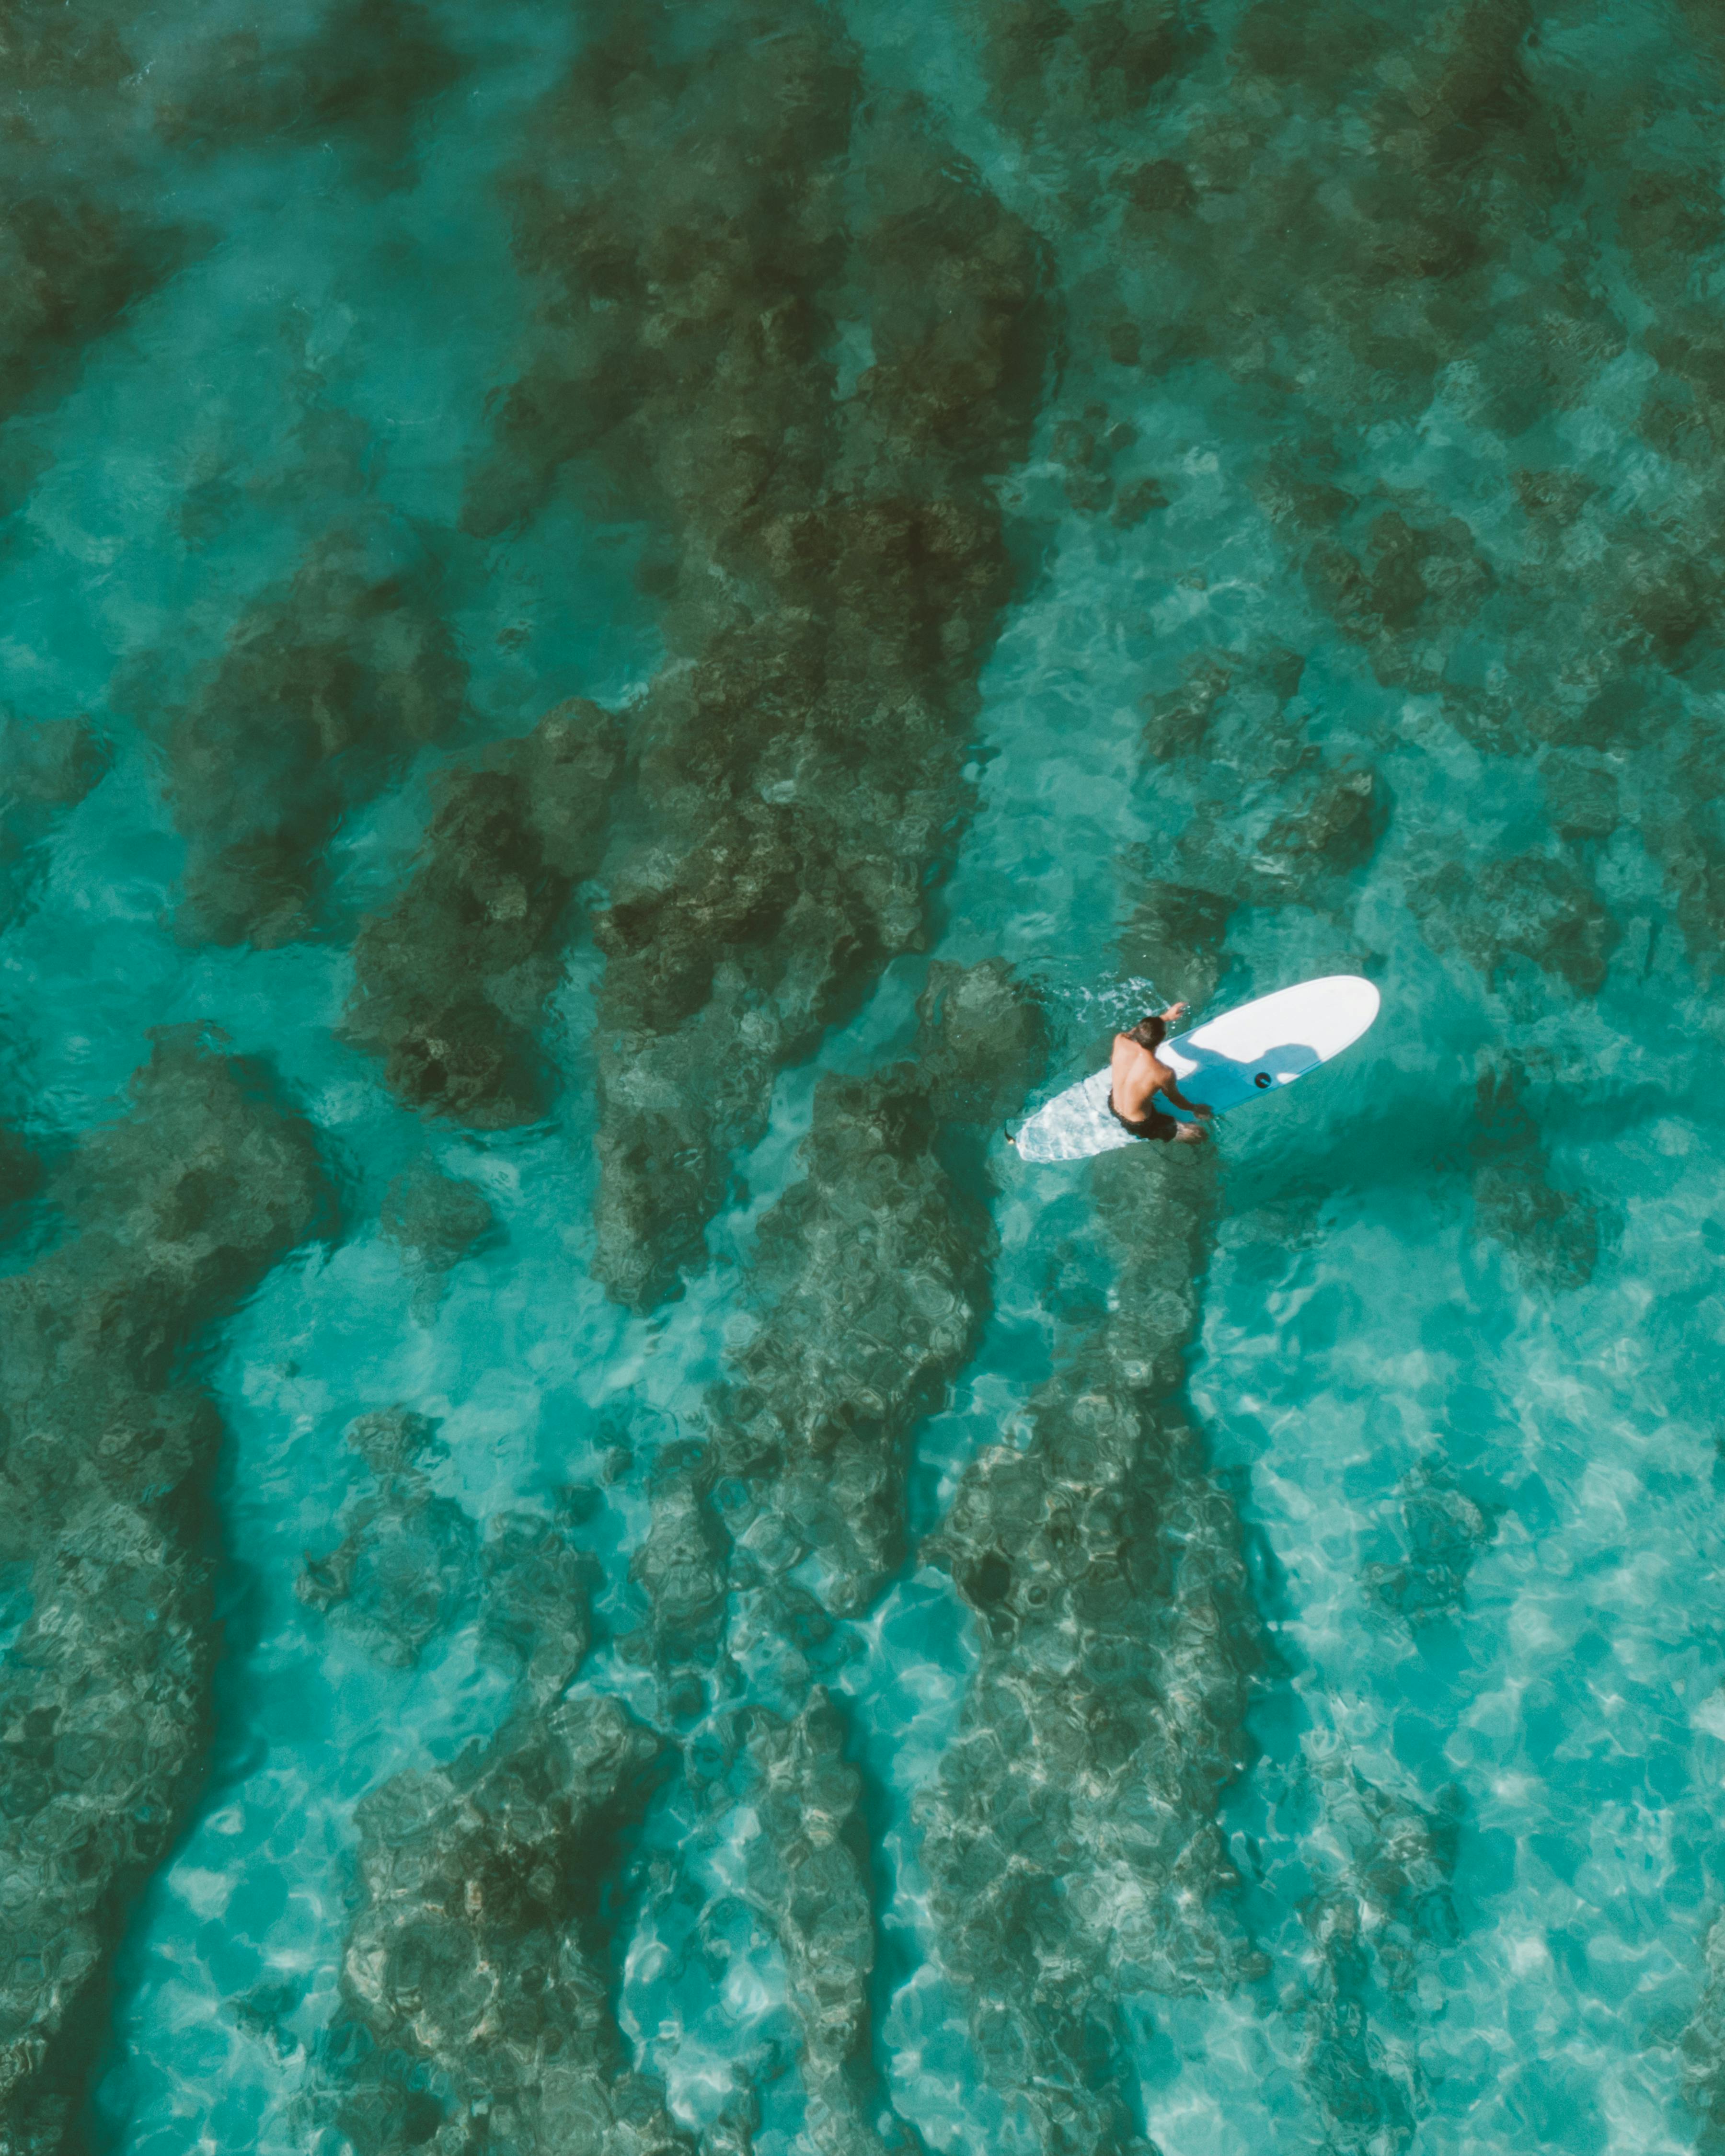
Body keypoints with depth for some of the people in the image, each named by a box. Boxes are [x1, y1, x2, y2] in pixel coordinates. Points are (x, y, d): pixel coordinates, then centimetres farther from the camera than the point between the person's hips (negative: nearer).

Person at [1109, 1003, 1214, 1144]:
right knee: (1198, 1134, 2)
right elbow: (1176, 1100, -11)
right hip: (1138, 1126, -6)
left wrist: (1165, 1017, 11)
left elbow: (1135, 1031, 5)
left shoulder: (1120, 1041, -24)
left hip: (1112, 1106, 6)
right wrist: (1196, 1108, 11)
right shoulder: (1164, 1074, -35)